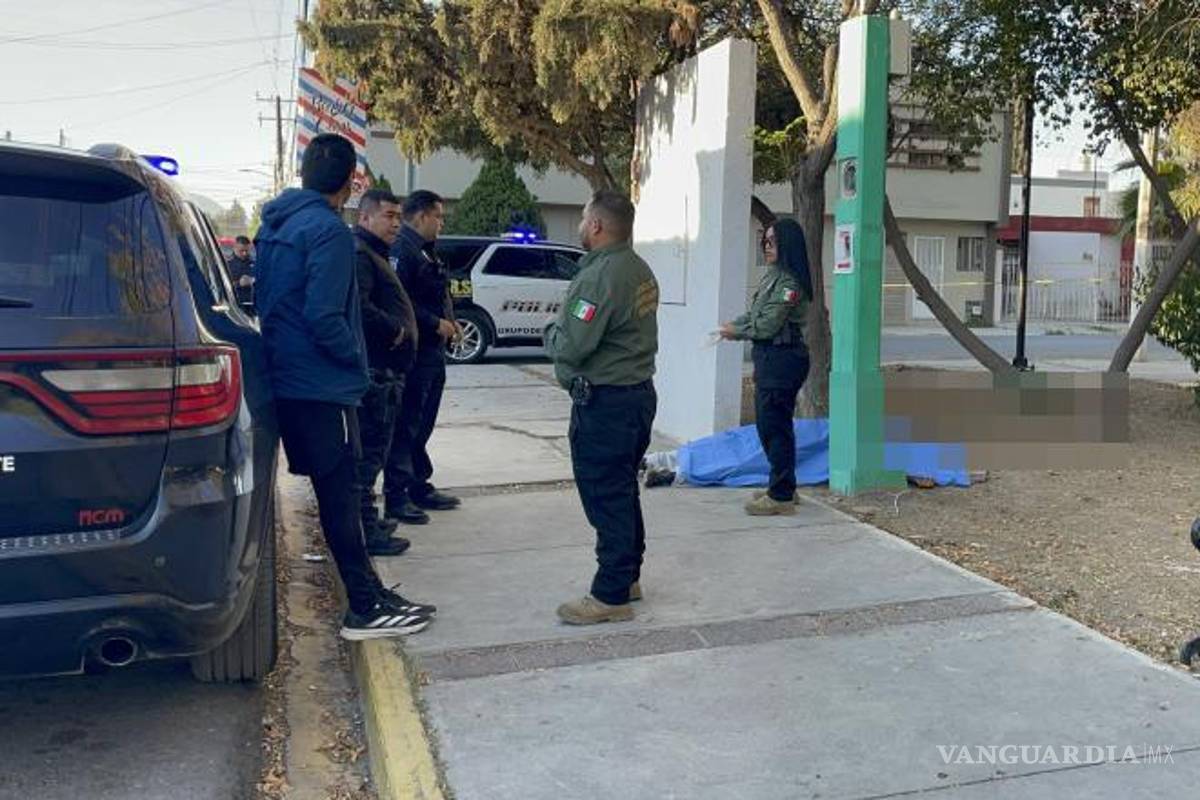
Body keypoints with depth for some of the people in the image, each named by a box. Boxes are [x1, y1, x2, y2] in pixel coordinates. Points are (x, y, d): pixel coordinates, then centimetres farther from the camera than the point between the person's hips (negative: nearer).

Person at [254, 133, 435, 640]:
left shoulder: (274, 226, 12)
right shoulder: (328, 231, -16)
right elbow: (324, 319, -22)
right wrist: (357, 357, -7)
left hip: (286, 380, 9)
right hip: (323, 387, -9)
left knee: (335, 490, 14)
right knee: (341, 495, -4)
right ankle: (366, 608, 2)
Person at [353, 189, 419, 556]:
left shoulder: (374, 255, 22)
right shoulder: (359, 255, -14)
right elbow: (359, 308, -29)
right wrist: (396, 329, -17)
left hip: (385, 370, 11)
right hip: (374, 370, -11)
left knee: (373, 447, 17)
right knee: (370, 447, -6)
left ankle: (367, 519, 28)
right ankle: (364, 529, 0)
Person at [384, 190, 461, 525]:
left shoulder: (424, 250, 19)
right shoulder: (402, 249, -15)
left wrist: (449, 322, 9)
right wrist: (436, 323, -19)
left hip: (432, 353, 11)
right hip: (412, 353, -11)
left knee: (421, 425, 17)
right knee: (406, 427, -5)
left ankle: (420, 487, 27)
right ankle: (396, 498, 0)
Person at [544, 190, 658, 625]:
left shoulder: (600, 275, -21)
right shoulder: (640, 270, 10)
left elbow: (571, 346, -24)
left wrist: (552, 332, -3)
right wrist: (564, 332, 12)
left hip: (604, 402, -10)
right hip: (638, 390, 10)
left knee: (605, 497, -2)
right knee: (623, 492, 19)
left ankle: (611, 596, 5)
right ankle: (628, 577, 31)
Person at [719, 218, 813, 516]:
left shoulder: (790, 282, -17)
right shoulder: (772, 275, 13)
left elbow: (768, 324, -18)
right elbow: (755, 313, 18)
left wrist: (736, 332, -5)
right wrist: (733, 325, 1)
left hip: (782, 358, -10)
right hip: (768, 357, 10)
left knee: (775, 425, -5)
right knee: (766, 423, 16)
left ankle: (782, 497, 3)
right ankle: (781, 486, 28)